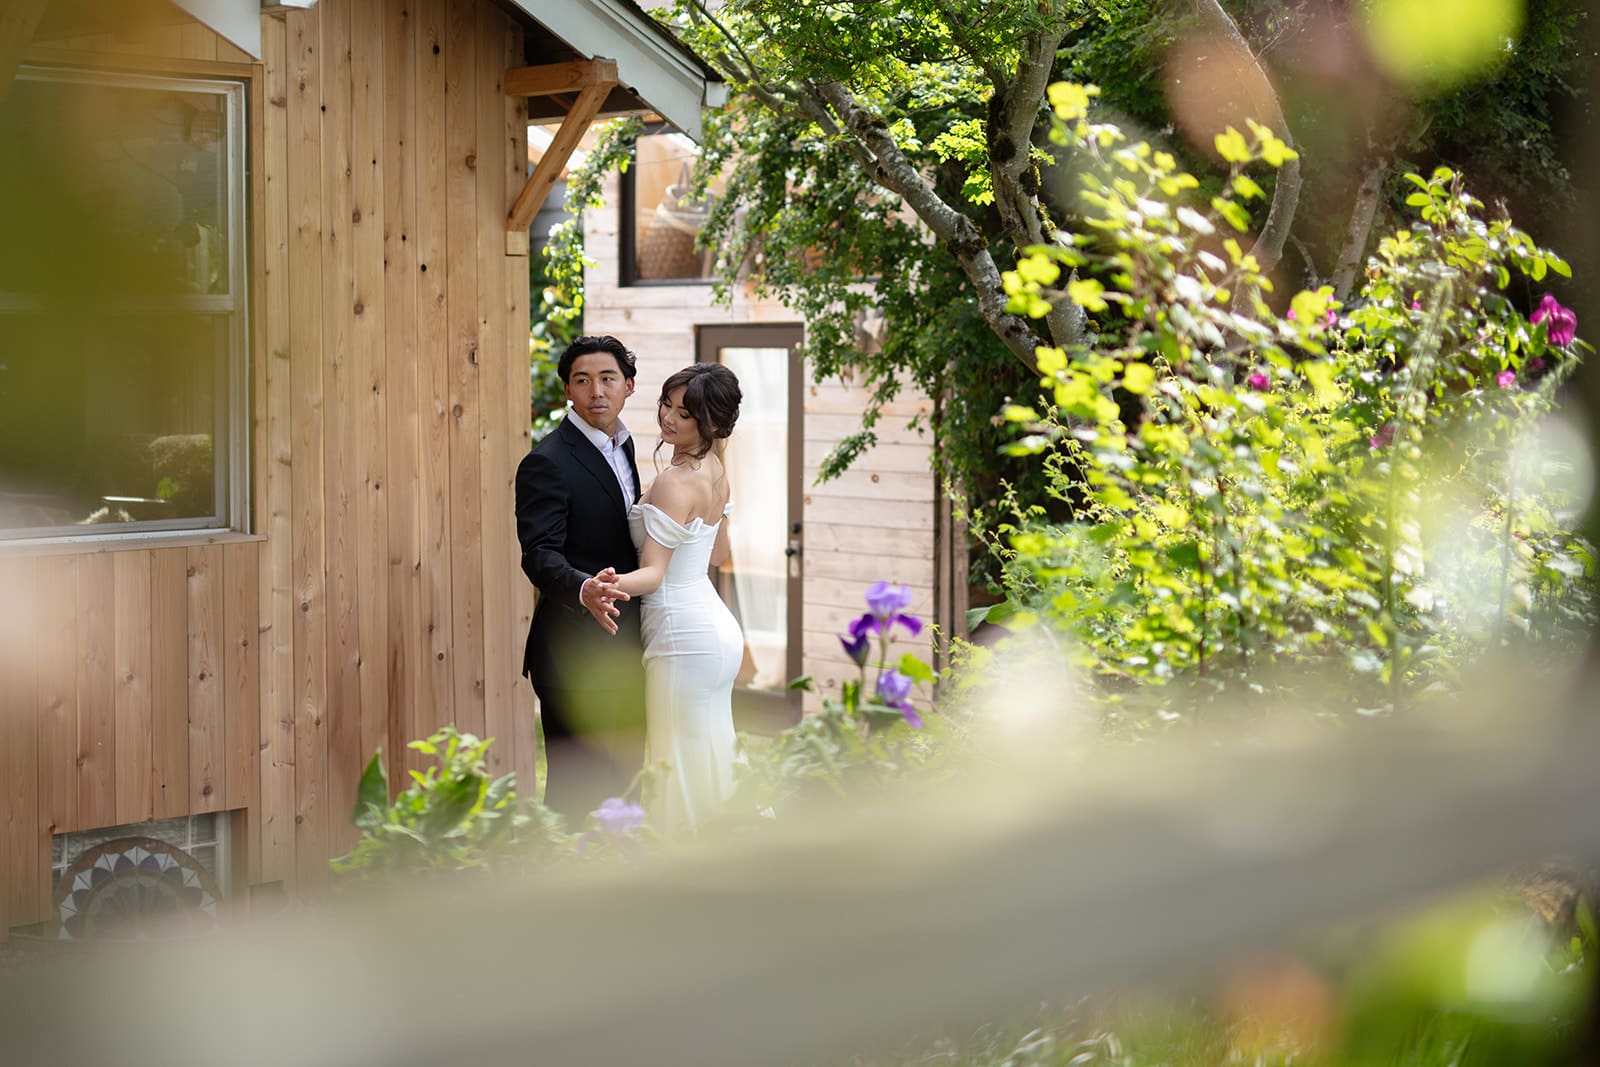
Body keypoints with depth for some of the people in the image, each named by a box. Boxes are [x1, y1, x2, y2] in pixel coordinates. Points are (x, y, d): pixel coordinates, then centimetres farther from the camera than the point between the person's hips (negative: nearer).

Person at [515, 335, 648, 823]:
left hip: (622, 647, 9)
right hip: (575, 650, -9)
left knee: (624, 766, 19)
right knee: (575, 783, -4)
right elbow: (540, 555, -26)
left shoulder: (621, 444, 11)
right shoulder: (547, 462, -16)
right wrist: (583, 589, -43)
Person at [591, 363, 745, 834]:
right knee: (712, 757, 16)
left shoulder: (674, 483, -20)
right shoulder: (714, 469, 8)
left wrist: (617, 583, -44)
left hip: (683, 634, -10)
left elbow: (654, 571, -24)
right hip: (715, 623, 10)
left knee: (684, 765, -2)